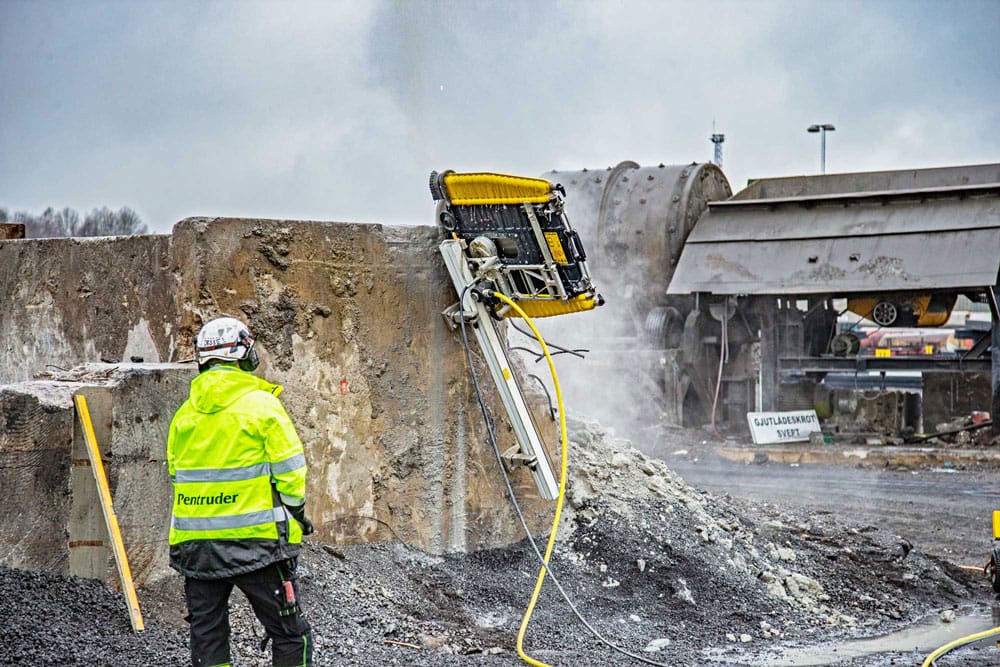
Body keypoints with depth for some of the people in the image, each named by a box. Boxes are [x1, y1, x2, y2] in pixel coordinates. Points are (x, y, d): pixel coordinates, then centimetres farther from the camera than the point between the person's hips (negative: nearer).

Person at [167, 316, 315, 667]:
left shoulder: (184, 414, 8)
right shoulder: (262, 404, -7)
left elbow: (176, 474, 11)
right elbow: (290, 470, -8)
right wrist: (296, 511, 8)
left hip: (195, 545, 5)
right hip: (256, 541, -5)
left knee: (207, 638, 11)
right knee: (291, 637, 4)